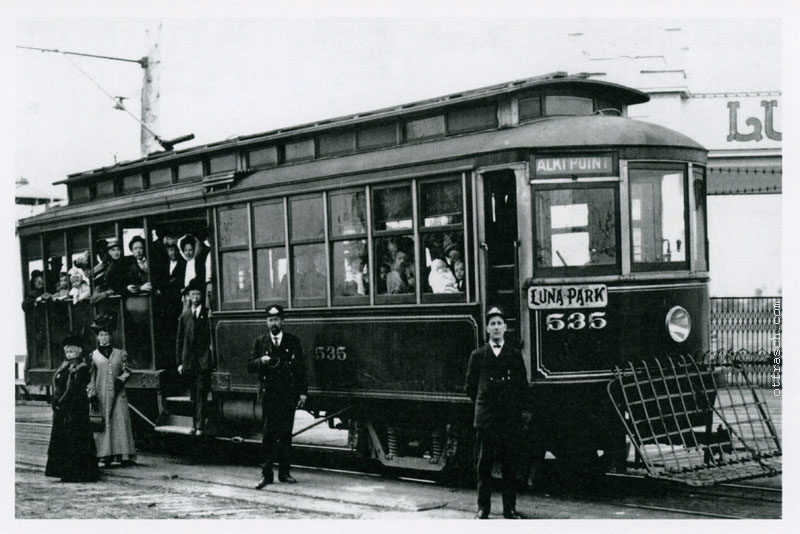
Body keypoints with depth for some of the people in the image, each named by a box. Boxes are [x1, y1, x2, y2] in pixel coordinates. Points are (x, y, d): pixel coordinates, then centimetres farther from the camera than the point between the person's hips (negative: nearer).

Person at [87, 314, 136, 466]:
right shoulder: (93, 356, 6)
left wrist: (121, 380, -9)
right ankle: (106, 456, 0)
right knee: (104, 424, -2)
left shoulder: (120, 354, 8)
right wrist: (92, 395, -2)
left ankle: (124, 455, -5)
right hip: (101, 396, -1)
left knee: (121, 422, -5)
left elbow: (126, 372, 11)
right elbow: (90, 378, 5)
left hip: (118, 394, 1)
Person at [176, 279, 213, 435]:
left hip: (204, 361, -3)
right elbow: (180, 340, 10)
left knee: (201, 394, -8)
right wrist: (179, 362, 6)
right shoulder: (184, 315, 9)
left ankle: (200, 426, -7)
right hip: (189, 362, 3)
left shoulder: (208, 314, 0)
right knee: (193, 395, 9)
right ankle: (195, 424, 16)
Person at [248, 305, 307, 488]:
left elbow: (301, 368, 7)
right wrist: (261, 361, -14)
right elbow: (250, 366, 7)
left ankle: (284, 472, 12)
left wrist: (303, 392, 1)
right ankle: (266, 473, -4)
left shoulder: (293, 342, 7)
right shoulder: (260, 342, 8)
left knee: (286, 434, 5)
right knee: (269, 434, -5)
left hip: (289, 394, 1)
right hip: (268, 394, -1)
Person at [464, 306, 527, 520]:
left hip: (510, 419, 0)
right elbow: (469, 386, 12)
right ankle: (483, 508, 7)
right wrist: (483, 403, 9)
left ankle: (510, 509, 7)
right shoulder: (477, 356, 8)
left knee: (509, 466, 1)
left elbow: (523, 385, 11)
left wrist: (512, 404, 7)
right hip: (485, 419, 0)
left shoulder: (515, 355, 9)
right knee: (484, 466, 1)